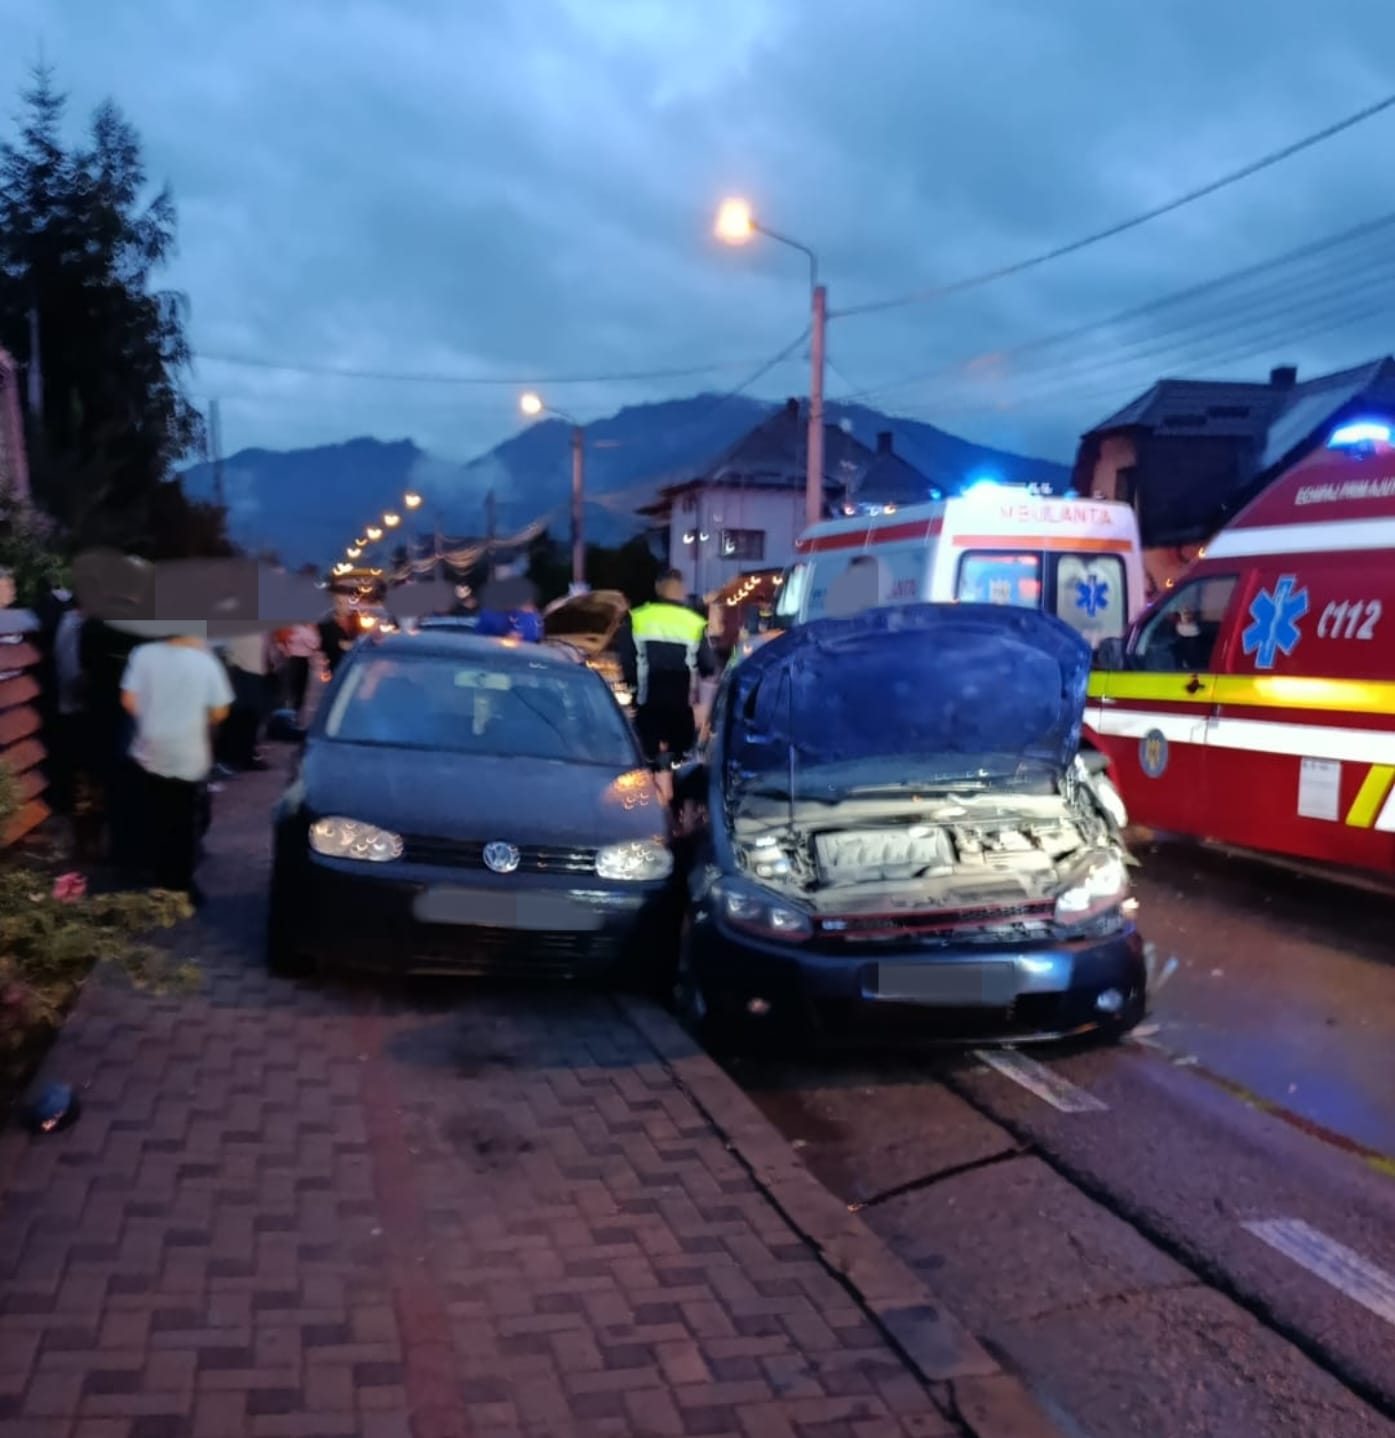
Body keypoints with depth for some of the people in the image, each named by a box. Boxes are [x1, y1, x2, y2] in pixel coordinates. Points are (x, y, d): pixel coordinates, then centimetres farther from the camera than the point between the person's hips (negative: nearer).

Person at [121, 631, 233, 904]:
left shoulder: (144, 655, -6)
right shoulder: (206, 662, -10)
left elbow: (129, 701, -6)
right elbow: (219, 712, -7)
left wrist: (150, 722, 12)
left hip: (152, 753, 2)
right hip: (190, 759, -2)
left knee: (157, 820, 17)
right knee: (186, 824, 11)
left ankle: (162, 879, 27)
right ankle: (182, 883, 16)